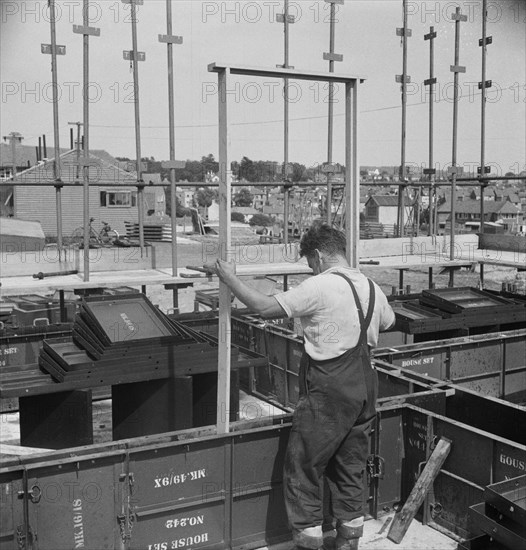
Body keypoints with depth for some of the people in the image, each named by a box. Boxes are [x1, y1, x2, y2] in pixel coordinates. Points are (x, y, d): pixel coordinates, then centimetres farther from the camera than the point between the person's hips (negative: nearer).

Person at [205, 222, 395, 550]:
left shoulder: (320, 287, -16)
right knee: (350, 466, 19)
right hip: (365, 386, 8)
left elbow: (265, 308, -16)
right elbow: (388, 322, 25)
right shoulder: (372, 288, 6)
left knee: (303, 466, 6)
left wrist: (230, 279, -6)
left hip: (328, 389, -8)